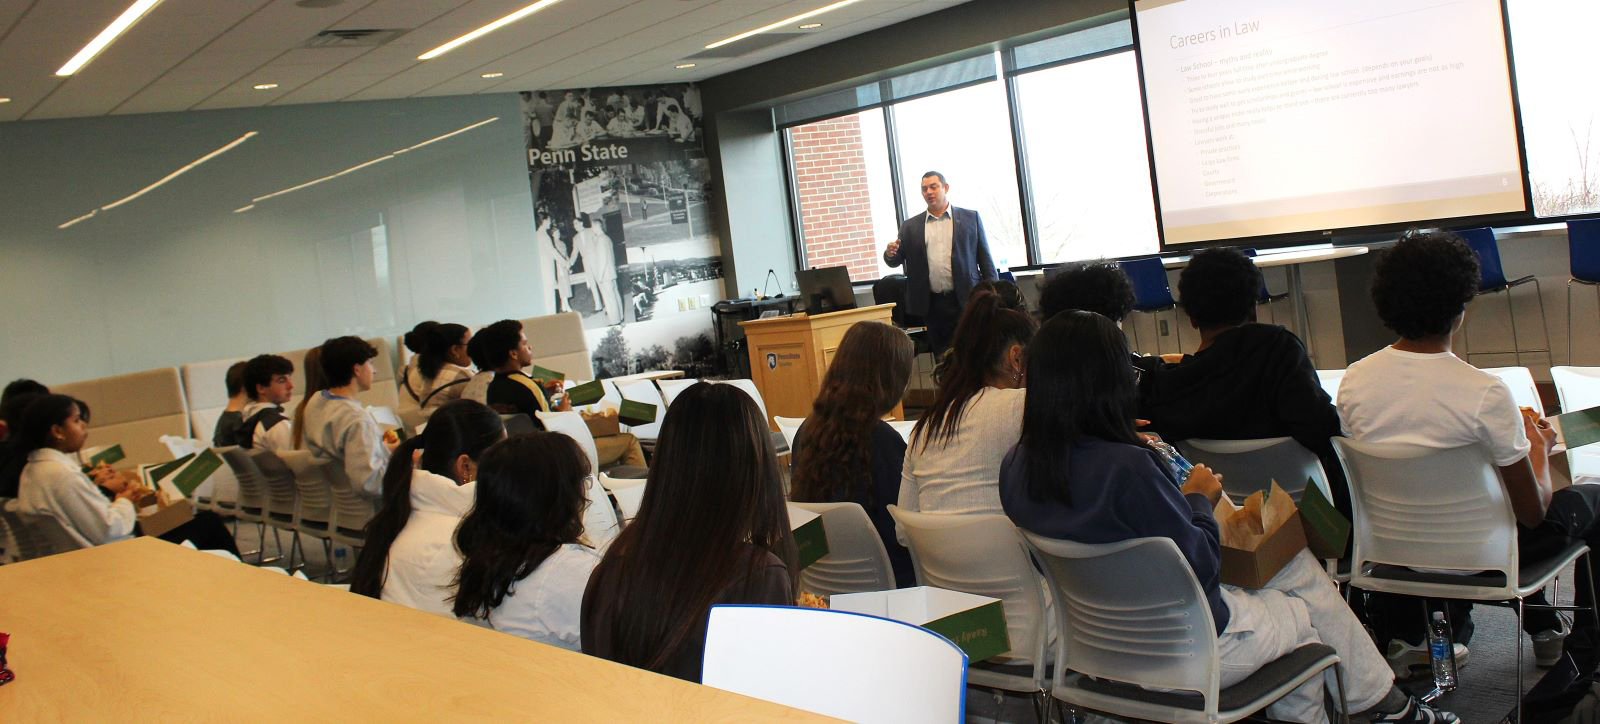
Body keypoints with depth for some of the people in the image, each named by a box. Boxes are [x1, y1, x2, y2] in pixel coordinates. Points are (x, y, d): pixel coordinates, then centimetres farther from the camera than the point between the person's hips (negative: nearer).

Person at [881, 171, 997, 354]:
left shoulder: (970, 218, 6)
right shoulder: (910, 226, 11)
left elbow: (985, 257, 5)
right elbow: (895, 261, 10)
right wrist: (890, 254, -14)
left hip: (966, 301, -2)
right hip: (933, 304, 2)